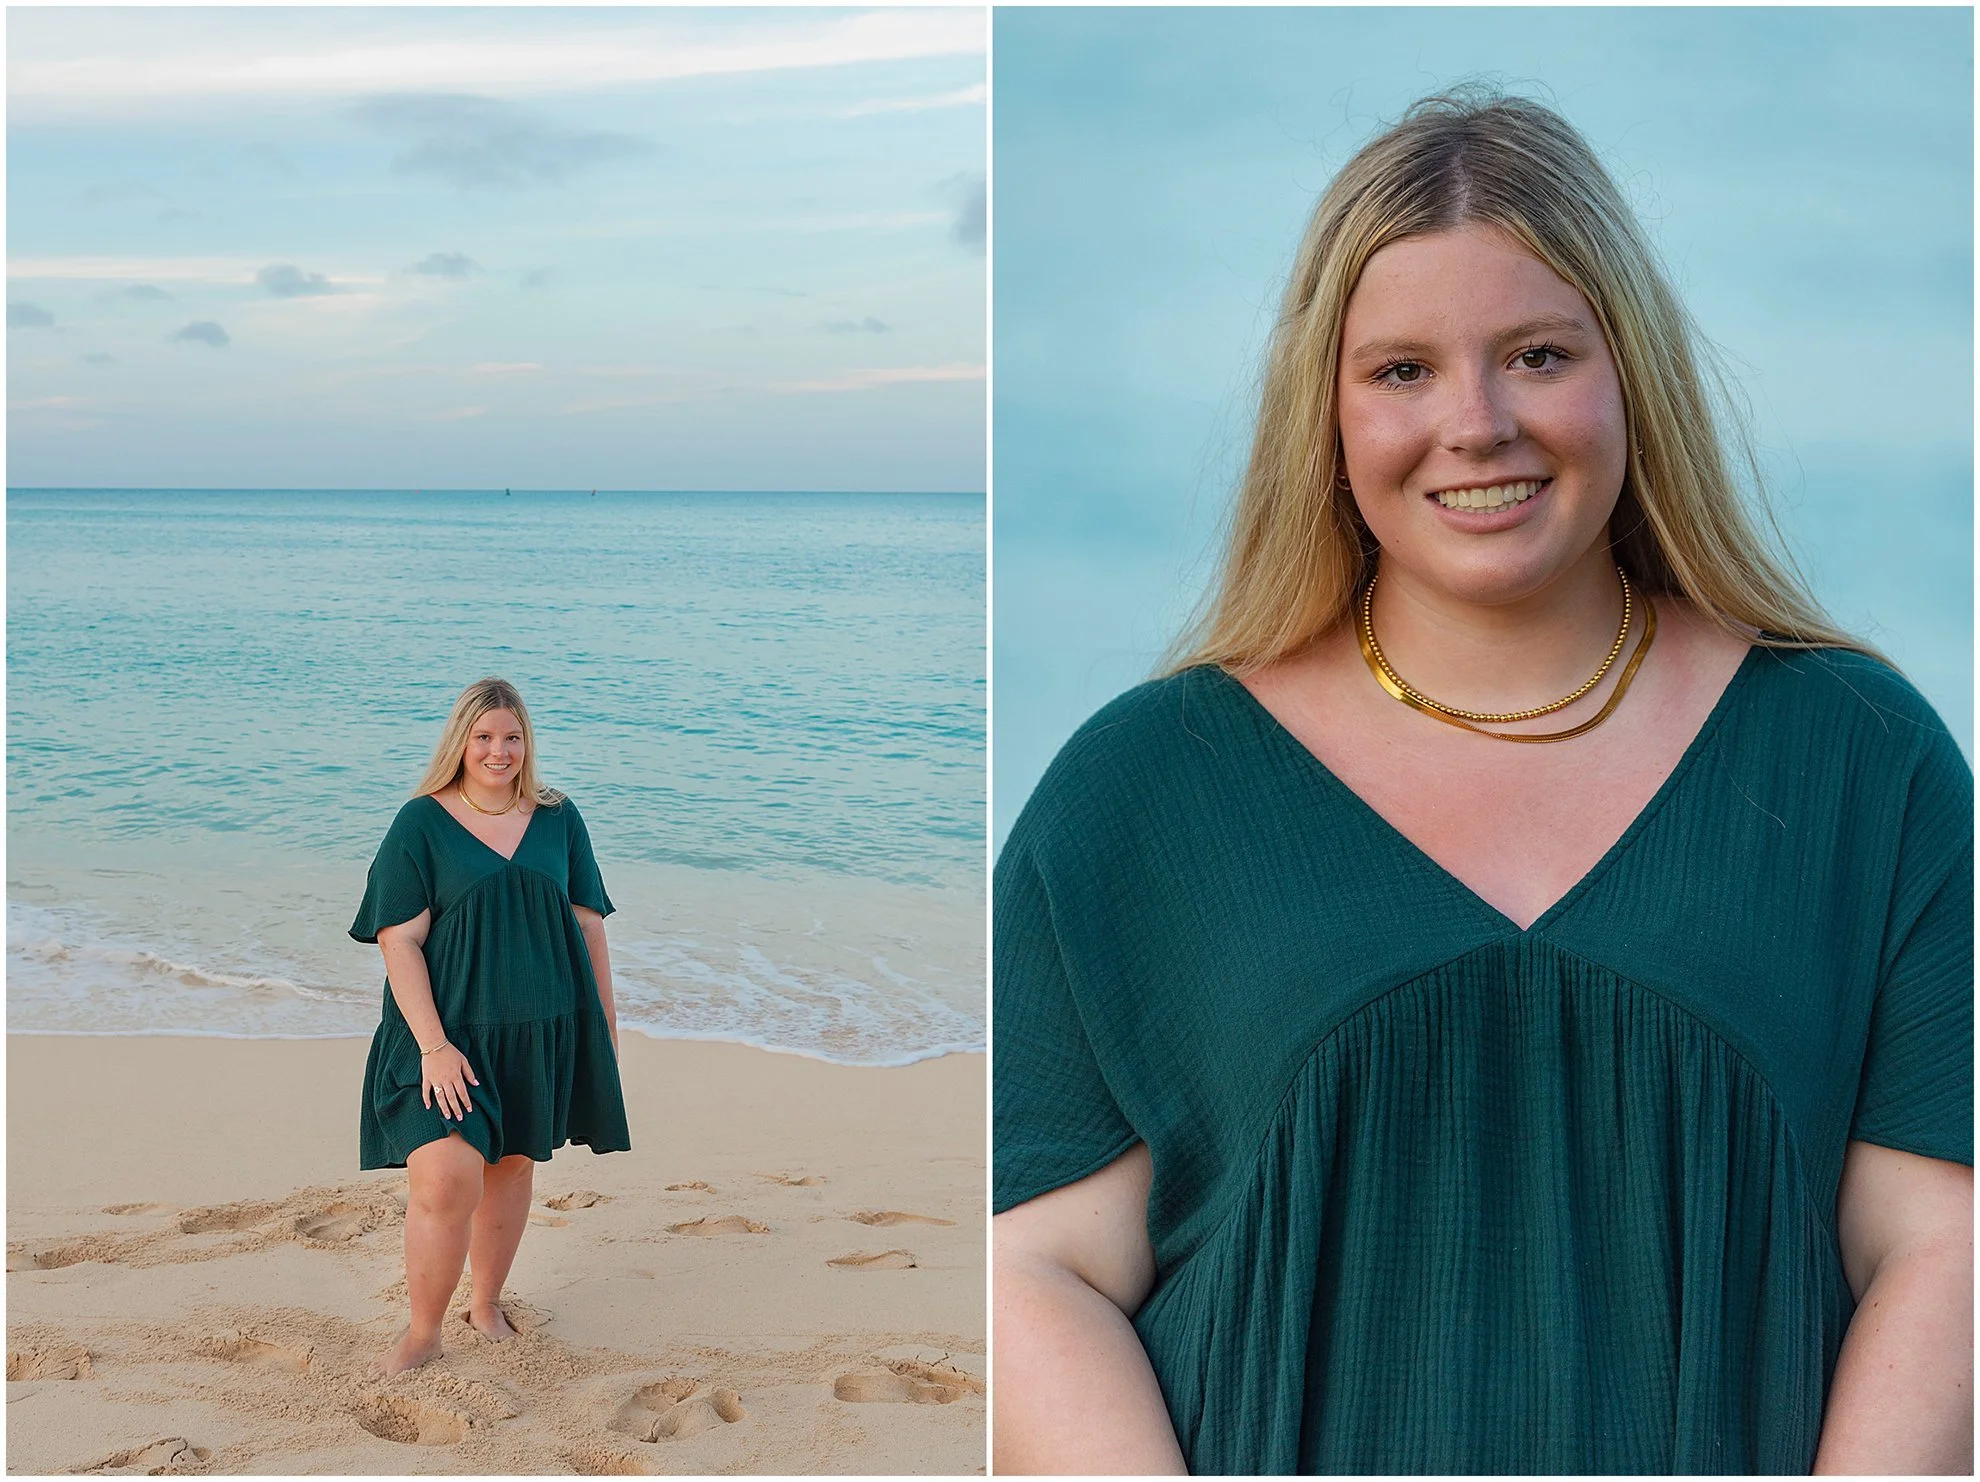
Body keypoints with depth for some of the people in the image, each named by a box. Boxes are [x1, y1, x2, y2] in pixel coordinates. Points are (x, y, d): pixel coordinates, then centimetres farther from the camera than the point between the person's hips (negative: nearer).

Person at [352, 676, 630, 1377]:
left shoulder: (558, 819, 5)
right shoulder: (421, 824, -6)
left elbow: (588, 925, 10)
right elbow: (398, 940, -10)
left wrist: (605, 1021, 10)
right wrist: (433, 1044, -17)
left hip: (541, 1030, 4)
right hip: (448, 1028, -4)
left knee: (511, 1164, 13)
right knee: (445, 1179, -16)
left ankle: (487, 1304, 33)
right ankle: (422, 1332, 0)